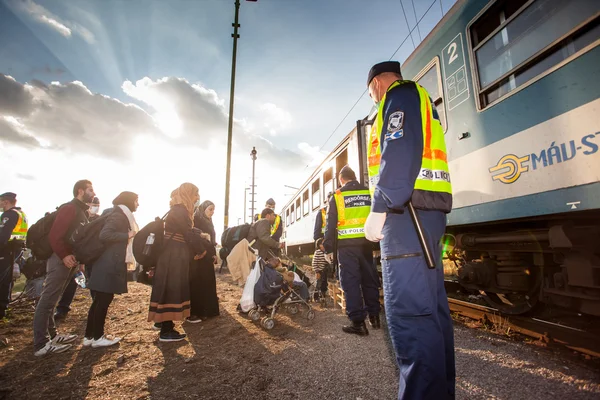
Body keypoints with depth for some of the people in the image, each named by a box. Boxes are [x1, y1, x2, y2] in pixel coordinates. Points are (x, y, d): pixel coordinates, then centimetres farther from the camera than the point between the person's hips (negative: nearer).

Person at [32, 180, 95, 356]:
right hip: (61, 259, -10)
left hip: (71, 259, 10)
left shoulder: (82, 212, 18)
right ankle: (41, 344, 1)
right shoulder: (69, 208, -11)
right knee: (47, 301, -4)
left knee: (51, 300, 16)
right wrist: (64, 255, -22)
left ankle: (51, 335, 24)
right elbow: (54, 235, -19)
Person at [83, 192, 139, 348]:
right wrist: (127, 235, -18)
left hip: (111, 264, 10)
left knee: (100, 300, 14)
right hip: (109, 265, -10)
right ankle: (97, 337, 12)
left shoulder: (122, 215, 17)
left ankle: (89, 336, 24)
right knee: (103, 301, 0)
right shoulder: (118, 215, -14)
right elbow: (104, 235, -25)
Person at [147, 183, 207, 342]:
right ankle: (166, 332, 9)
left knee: (172, 291, 15)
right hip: (174, 258, -10)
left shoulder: (179, 210, 15)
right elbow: (190, 235, -16)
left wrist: (196, 250, 9)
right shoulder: (180, 211, -16)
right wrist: (201, 250, -2)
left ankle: (166, 327, 26)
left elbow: (189, 233, 15)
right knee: (171, 292, -2)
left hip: (174, 257, 10)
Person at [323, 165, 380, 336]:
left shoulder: (337, 196, -1)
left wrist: (328, 248, 4)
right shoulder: (369, 193, 7)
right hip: (366, 242, 4)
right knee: (369, 279, 15)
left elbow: (330, 225, -2)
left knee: (351, 281, 2)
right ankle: (374, 316, 26)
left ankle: (358, 322, 3)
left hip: (347, 244, -4)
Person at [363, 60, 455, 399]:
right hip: (428, 211, 10)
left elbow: (400, 151, -16)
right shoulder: (422, 101, 32)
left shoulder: (400, 94, 3)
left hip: (407, 210, -10)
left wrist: (379, 208, -21)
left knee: (408, 311, -11)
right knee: (431, 307, 12)